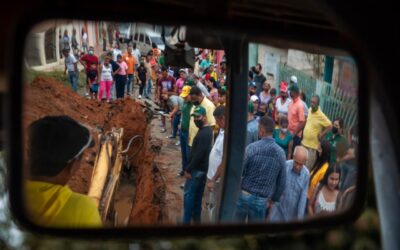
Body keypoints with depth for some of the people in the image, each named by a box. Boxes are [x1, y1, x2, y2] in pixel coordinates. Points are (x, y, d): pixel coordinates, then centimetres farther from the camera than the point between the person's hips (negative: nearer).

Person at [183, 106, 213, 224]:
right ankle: (196, 217, 28)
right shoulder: (207, 130, 9)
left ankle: (186, 221, 0)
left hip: (197, 169, -10)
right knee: (198, 194, 18)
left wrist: (188, 169, -21)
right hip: (202, 168, 10)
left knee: (188, 194, -3)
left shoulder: (203, 133, -24)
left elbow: (199, 154, -27)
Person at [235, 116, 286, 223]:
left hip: (244, 194, -2)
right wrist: (274, 198, 18)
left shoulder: (252, 148, -12)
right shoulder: (281, 153, -3)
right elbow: (282, 181, 4)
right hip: (262, 200, 2)